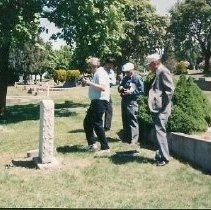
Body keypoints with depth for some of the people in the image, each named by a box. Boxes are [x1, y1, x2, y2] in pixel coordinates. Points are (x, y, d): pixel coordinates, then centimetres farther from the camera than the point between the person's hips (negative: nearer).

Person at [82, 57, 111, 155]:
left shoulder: (100, 73, -13)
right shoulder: (97, 73, 18)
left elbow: (102, 87, -26)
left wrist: (90, 83, -22)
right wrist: (88, 83, 13)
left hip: (100, 101, -11)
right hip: (96, 101, 11)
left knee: (97, 124, -7)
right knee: (87, 122, 15)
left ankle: (105, 148, 0)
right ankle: (92, 143, 21)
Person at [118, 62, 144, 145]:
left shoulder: (138, 78, -7)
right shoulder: (125, 78, 16)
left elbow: (141, 91, -12)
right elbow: (120, 86, 27)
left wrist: (131, 92, -17)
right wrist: (120, 88, 3)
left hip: (132, 102, -8)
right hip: (124, 100, 8)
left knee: (133, 121, -6)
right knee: (125, 120, 14)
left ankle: (134, 140, -2)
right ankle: (126, 137, 26)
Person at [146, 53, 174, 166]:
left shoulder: (163, 71, -11)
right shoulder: (158, 73, 17)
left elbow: (170, 89, -17)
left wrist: (164, 106, -15)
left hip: (161, 110, -10)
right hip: (156, 109, 10)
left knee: (160, 132, -8)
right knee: (158, 132, 13)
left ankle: (164, 158, -2)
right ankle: (159, 155, 21)